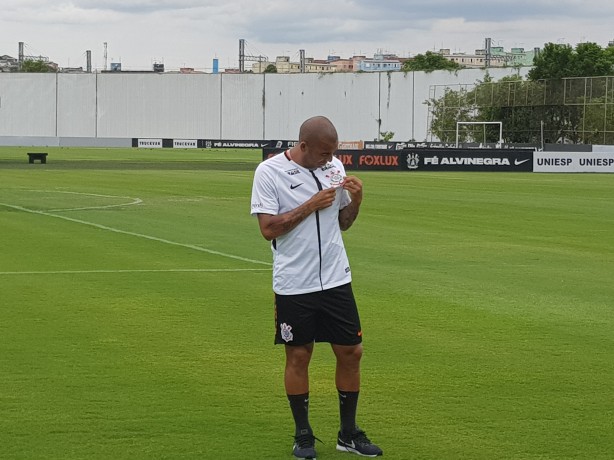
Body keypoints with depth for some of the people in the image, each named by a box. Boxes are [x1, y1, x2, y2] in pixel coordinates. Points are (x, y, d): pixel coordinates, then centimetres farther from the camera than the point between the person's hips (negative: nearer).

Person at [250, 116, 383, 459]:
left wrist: (356, 200, -6)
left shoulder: (335, 167, 4)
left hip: (337, 280, 4)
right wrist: (311, 205, -19)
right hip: (293, 286, -4)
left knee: (351, 352, 5)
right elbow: (268, 228, -16)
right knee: (298, 356, 4)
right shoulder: (269, 172, -10)